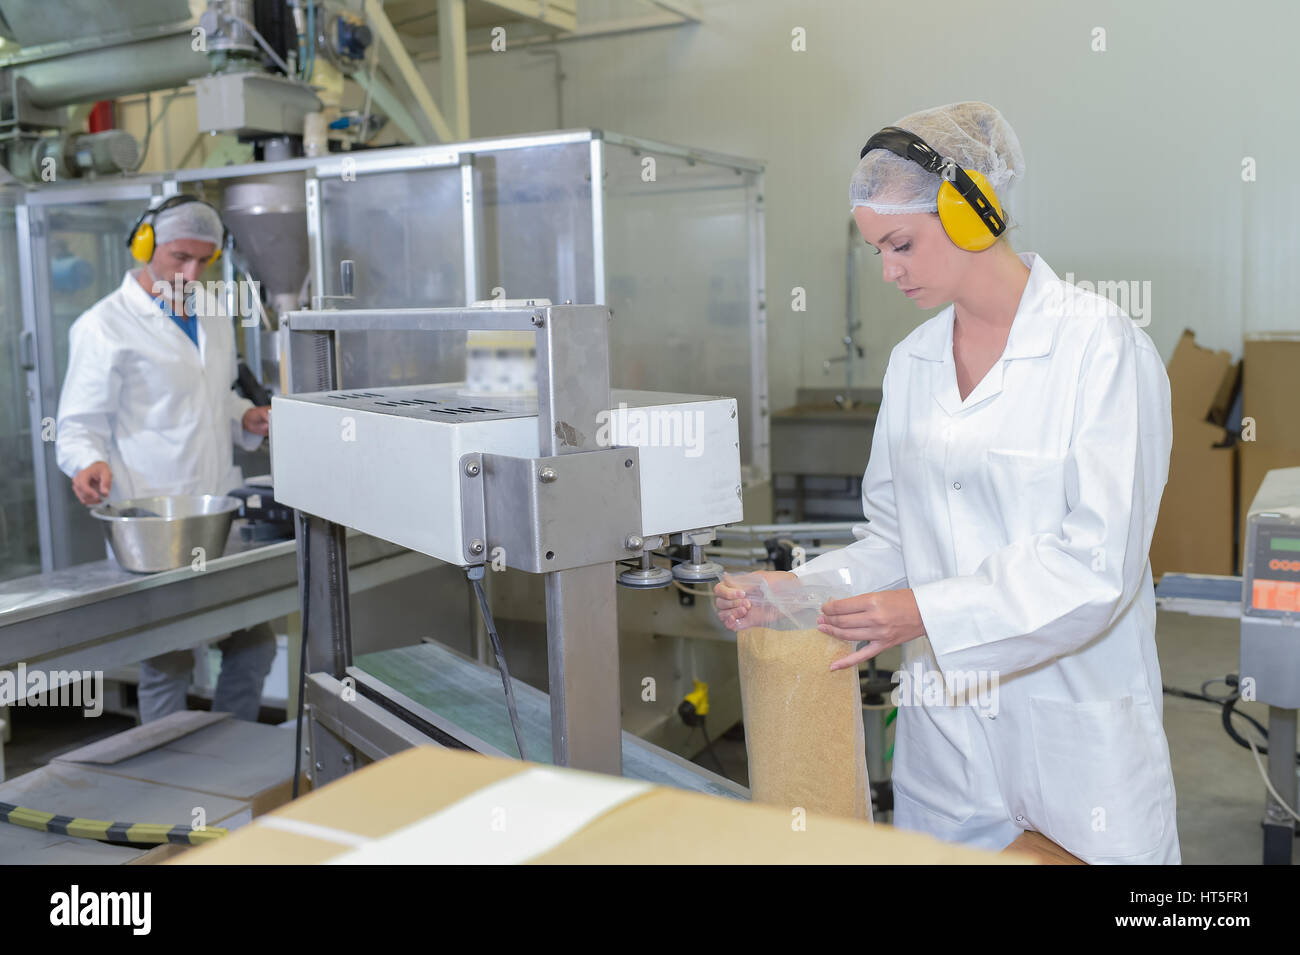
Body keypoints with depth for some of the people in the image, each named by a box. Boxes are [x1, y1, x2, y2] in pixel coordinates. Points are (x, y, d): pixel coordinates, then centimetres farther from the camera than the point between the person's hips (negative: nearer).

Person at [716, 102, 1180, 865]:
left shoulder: (1100, 345, -11)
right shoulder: (913, 362, 8)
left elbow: (1100, 559, -17)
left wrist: (929, 611, -24)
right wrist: (792, 592, -4)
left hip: (1074, 731, -5)